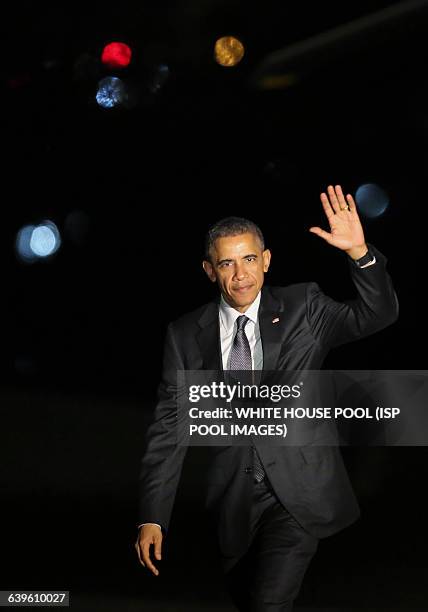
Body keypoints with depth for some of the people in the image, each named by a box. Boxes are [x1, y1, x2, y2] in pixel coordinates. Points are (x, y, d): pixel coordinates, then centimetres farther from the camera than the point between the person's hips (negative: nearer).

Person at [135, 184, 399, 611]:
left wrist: (359, 252, -26)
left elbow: (376, 316, -8)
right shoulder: (186, 335, 1)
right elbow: (169, 427, 1)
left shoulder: (302, 307, 1)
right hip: (234, 503, 3)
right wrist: (152, 518, -5)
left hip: (298, 495, -2)